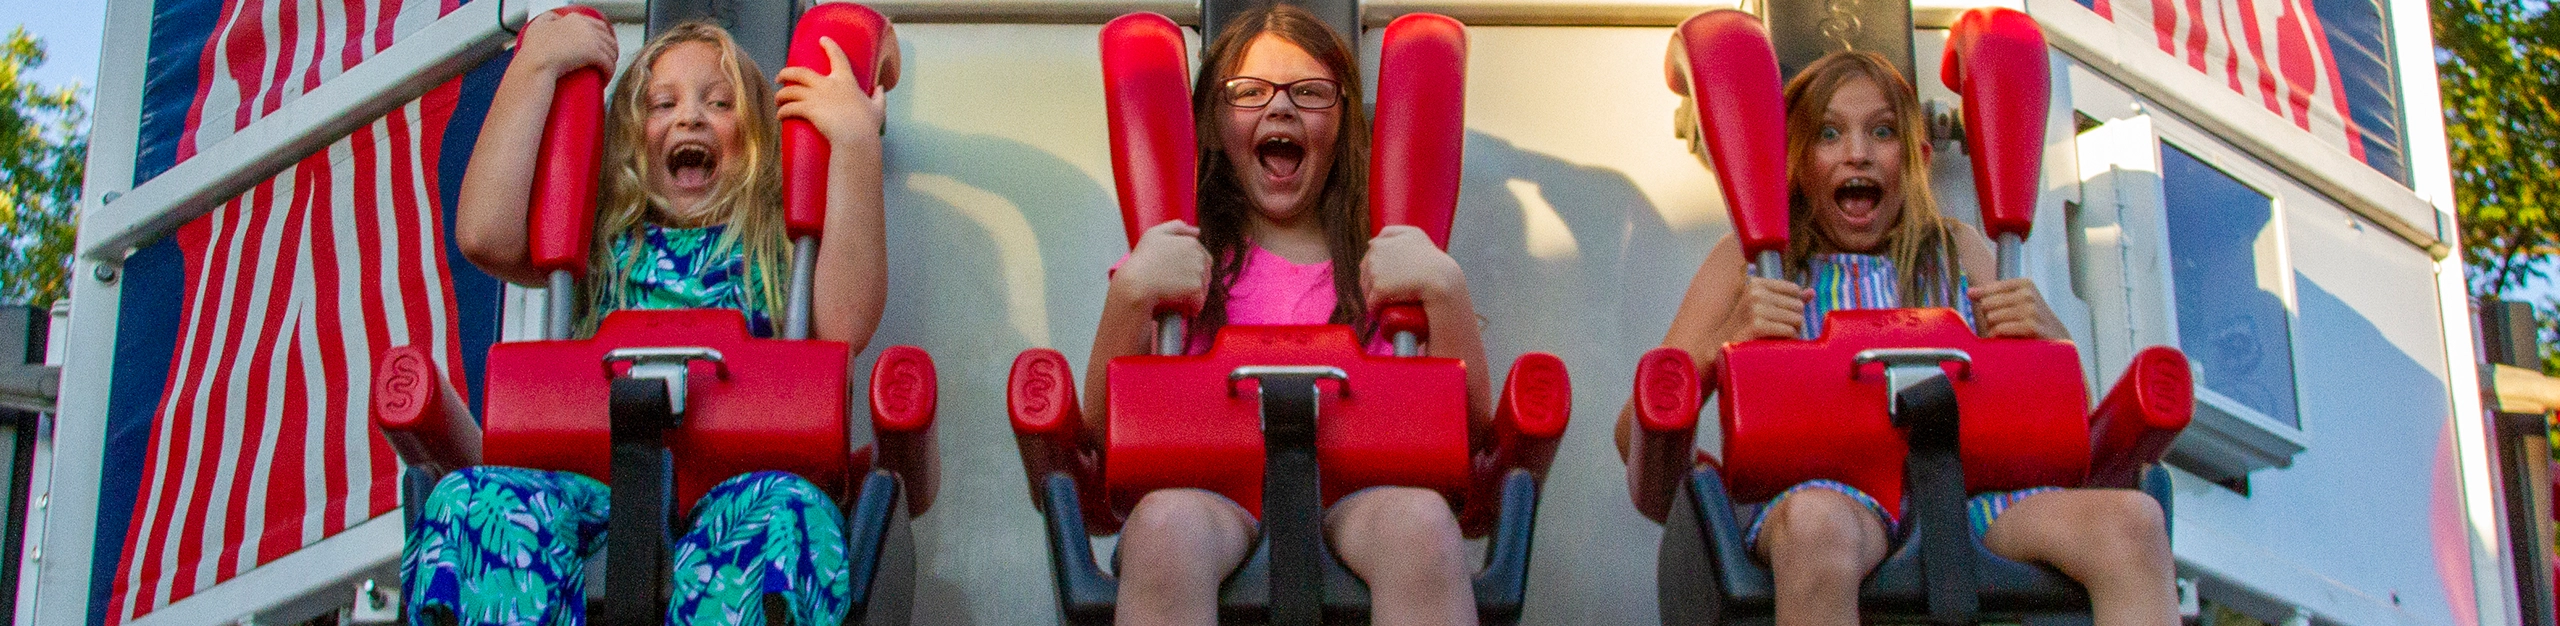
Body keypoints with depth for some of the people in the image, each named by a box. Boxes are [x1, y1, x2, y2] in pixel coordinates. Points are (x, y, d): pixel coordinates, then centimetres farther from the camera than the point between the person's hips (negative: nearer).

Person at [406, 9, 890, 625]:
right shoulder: (602, 241, 29)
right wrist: (535, 65, 14)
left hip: (741, 476, -1)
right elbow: (484, 235, 7)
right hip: (599, 469, 2)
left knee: (789, 511, -41)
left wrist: (856, 143, -3)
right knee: (474, 500, -34)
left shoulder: (782, 239, 24)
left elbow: (844, 325, 0)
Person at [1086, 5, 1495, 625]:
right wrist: (1131, 292, -10)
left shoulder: (1382, 259, 18)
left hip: (1354, 495, 1)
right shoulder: (1177, 256, 17)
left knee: (1421, 520, -36)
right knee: (1165, 524, -38)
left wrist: (1446, 288, -8)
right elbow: (1102, 425, 5)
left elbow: (1472, 417, 7)